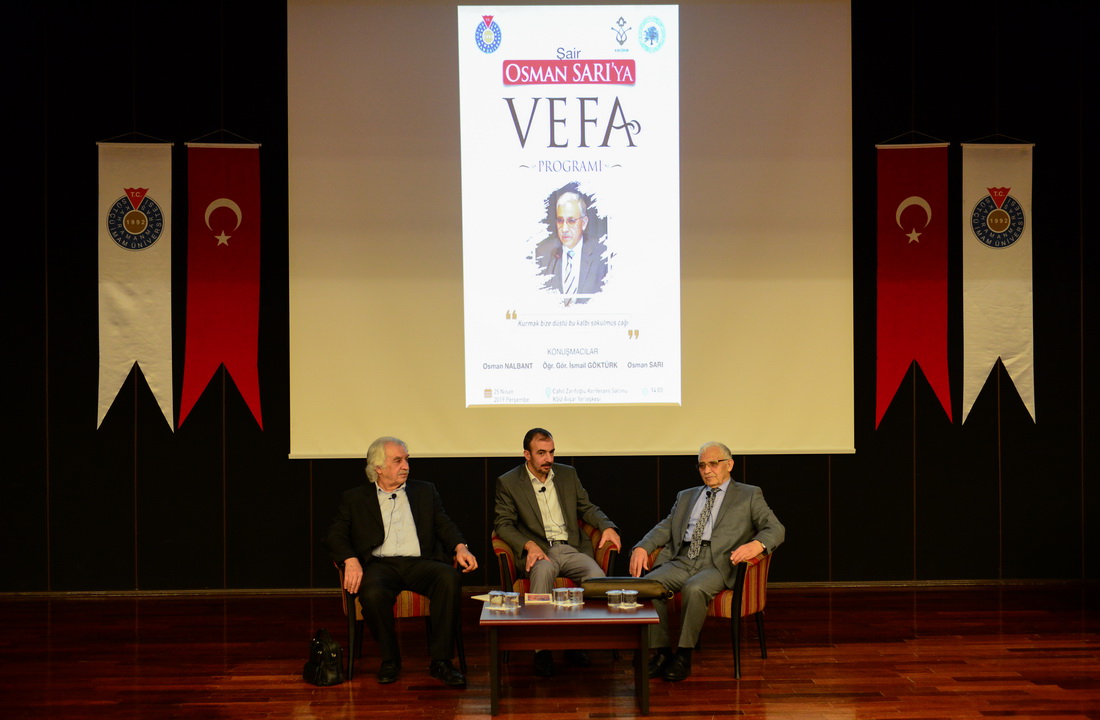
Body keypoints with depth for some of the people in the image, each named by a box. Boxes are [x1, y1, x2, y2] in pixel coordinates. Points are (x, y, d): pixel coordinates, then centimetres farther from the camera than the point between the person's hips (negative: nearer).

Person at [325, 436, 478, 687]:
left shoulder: (425, 492, 22)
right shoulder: (354, 499, 15)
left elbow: (445, 526, 17)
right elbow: (334, 536, 7)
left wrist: (460, 547, -5)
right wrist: (351, 560, -14)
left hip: (419, 562, 2)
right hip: (379, 563, -1)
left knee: (450, 578, -31)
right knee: (372, 593, -36)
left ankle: (440, 661, -22)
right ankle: (390, 660, -11)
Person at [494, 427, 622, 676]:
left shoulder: (567, 474, 17)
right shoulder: (508, 482, 6)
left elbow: (587, 508, 21)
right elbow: (503, 524, 2)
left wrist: (607, 526, -1)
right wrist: (529, 545, -15)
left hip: (572, 549, 3)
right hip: (539, 552, -3)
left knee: (597, 575, -29)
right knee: (543, 571, -39)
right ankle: (542, 649, -34)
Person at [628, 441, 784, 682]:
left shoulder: (749, 495, 14)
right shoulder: (686, 497, 28)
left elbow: (776, 529, 2)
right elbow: (664, 528, 18)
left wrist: (756, 544, -22)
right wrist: (641, 547, -4)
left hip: (717, 563, -4)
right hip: (681, 561, 4)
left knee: (694, 589, -36)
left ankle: (684, 656, -19)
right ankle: (661, 652, -15)